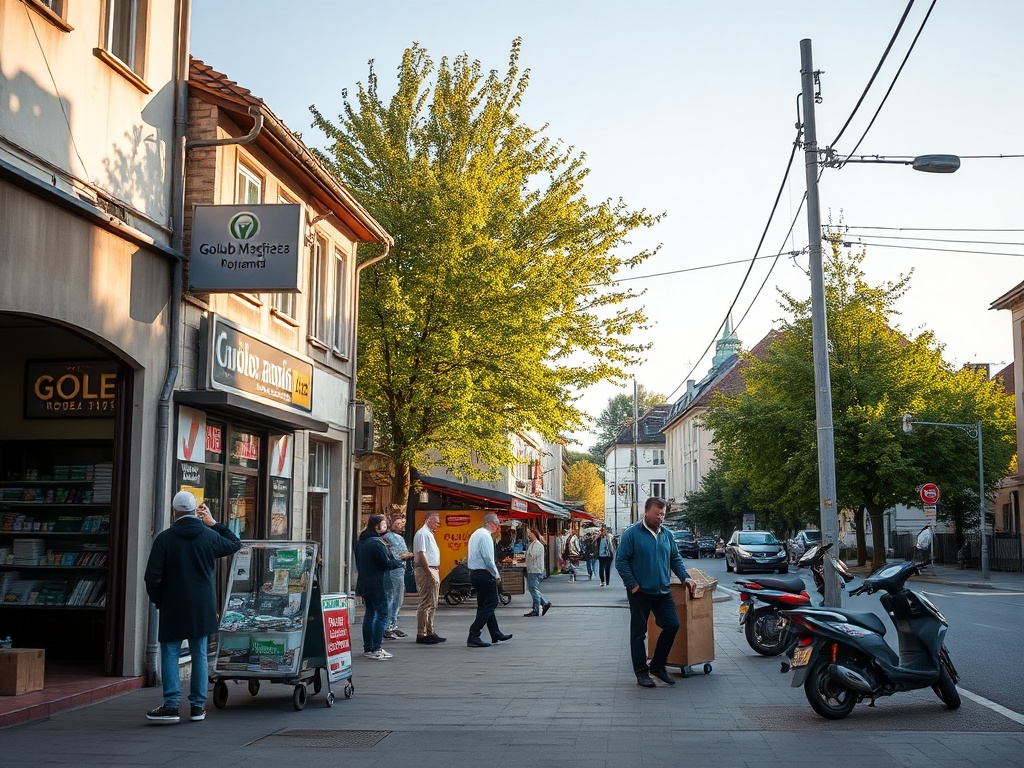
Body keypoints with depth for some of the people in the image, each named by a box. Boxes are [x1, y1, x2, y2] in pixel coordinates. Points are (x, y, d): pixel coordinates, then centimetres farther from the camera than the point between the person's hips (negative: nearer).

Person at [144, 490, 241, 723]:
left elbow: (153, 576, -8)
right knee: (199, 655, 9)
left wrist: (157, 600, 8)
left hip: (173, 608, -2)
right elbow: (235, 544, 19)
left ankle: (171, 705, -3)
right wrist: (214, 523, 19)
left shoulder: (165, 538, -8)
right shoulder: (210, 536, 0)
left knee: (170, 654, 4)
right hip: (202, 608, 3)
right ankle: (198, 706, 12)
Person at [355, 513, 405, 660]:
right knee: (382, 613, -6)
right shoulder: (376, 542, -18)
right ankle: (376, 649, -10)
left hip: (363, 581, 9)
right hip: (375, 583, -9)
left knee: (370, 612, 15)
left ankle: (367, 648, 18)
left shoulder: (361, 541, 11)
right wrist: (400, 563, 0)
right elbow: (387, 563, -18)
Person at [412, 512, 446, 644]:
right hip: (426, 571, -11)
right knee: (426, 604, -9)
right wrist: (429, 574, -22)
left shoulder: (429, 534, 20)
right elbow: (421, 555, -20)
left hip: (433, 571, 11)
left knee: (432, 605, 13)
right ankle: (421, 634, -7)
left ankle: (430, 632, 19)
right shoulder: (422, 534, -12)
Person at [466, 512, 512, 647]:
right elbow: (488, 558, -21)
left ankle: (496, 634, 25)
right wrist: (497, 575, -11)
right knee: (490, 603, -7)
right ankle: (473, 636, -13)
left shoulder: (476, 534, 16)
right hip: (484, 574, -11)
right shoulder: (486, 536, -15)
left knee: (484, 604, 15)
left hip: (474, 573, 11)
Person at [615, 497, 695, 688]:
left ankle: (658, 666, 17)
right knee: (638, 633, 3)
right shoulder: (632, 533, -8)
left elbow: (675, 558, 19)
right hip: (640, 593, -5)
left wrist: (685, 577, 6)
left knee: (672, 625, 1)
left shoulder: (667, 534, 9)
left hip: (662, 592, 5)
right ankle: (641, 673, 14)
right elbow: (620, 561, -9)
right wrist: (632, 585, -13)